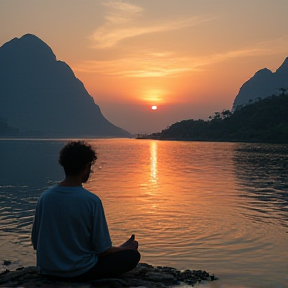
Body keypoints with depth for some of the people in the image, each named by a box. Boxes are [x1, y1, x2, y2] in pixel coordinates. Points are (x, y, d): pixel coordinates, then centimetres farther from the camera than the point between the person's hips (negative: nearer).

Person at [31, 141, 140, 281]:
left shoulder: (45, 197, -7)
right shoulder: (92, 201, -20)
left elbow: (35, 243, 2)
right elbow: (102, 251, -14)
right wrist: (124, 248, 7)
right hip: (80, 272, -6)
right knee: (132, 255, 6)